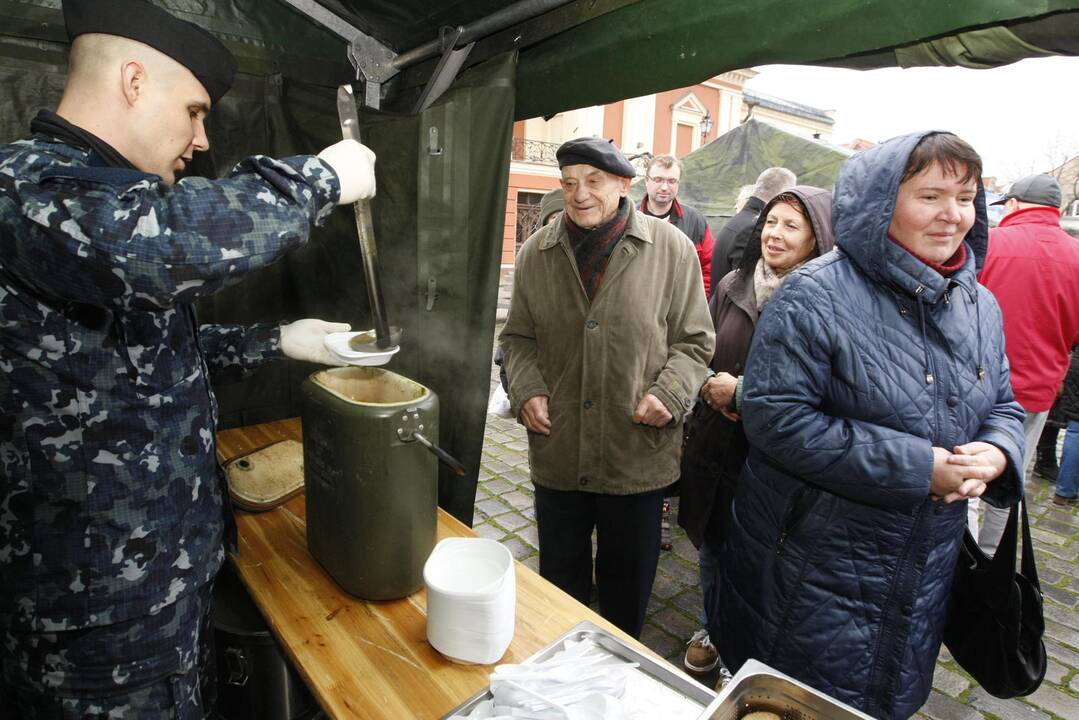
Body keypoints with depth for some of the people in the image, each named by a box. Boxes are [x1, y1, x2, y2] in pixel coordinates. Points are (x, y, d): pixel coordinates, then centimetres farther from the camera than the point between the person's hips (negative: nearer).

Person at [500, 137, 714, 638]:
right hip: (557, 452, 2)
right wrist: (526, 389, -7)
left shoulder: (670, 248, -5)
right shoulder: (536, 252, 1)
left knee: (629, 577, 20)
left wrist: (671, 393, -14)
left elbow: (693, 340, 1)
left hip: (639, 453, -1)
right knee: (560, 572, 22)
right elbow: (517, 337, 9)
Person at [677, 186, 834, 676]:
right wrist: (713, 387, -8)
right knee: (711, 542, 20)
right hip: (714, 443, 5)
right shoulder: (732, 285, 2)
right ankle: (713, 631, 45)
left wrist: (741, 393, -16)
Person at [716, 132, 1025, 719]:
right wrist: (918, 467, -24)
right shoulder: (817, 296, -19)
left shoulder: (980, 305, 4)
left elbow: (1003, 407, 14)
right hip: (815, 568, -6)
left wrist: (995, 453, -11)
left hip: (925, 573, 7)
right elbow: (777, 417, -26)